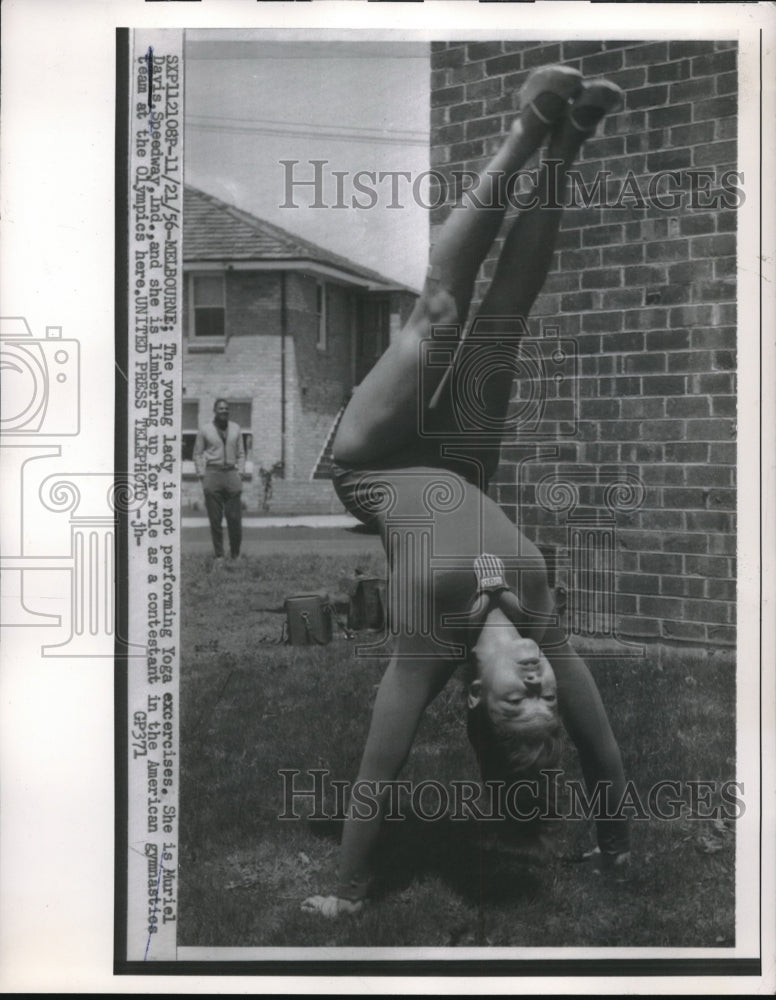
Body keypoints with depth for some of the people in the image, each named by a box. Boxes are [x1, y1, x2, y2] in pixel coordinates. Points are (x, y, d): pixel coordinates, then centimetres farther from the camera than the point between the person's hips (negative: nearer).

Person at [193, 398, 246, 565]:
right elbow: (198, 454, 8)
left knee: (235, 518, -3)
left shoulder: (236, 429, 12)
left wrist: (240, 473, 6)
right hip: (212, 473, -2)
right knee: (215, 519, -2)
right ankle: (219, 556, 5)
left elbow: (241, 454, 16)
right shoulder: (205, 430, 4)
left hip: (231, 473, 2)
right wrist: (202, 476, 0)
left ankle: (236, 554, 11)